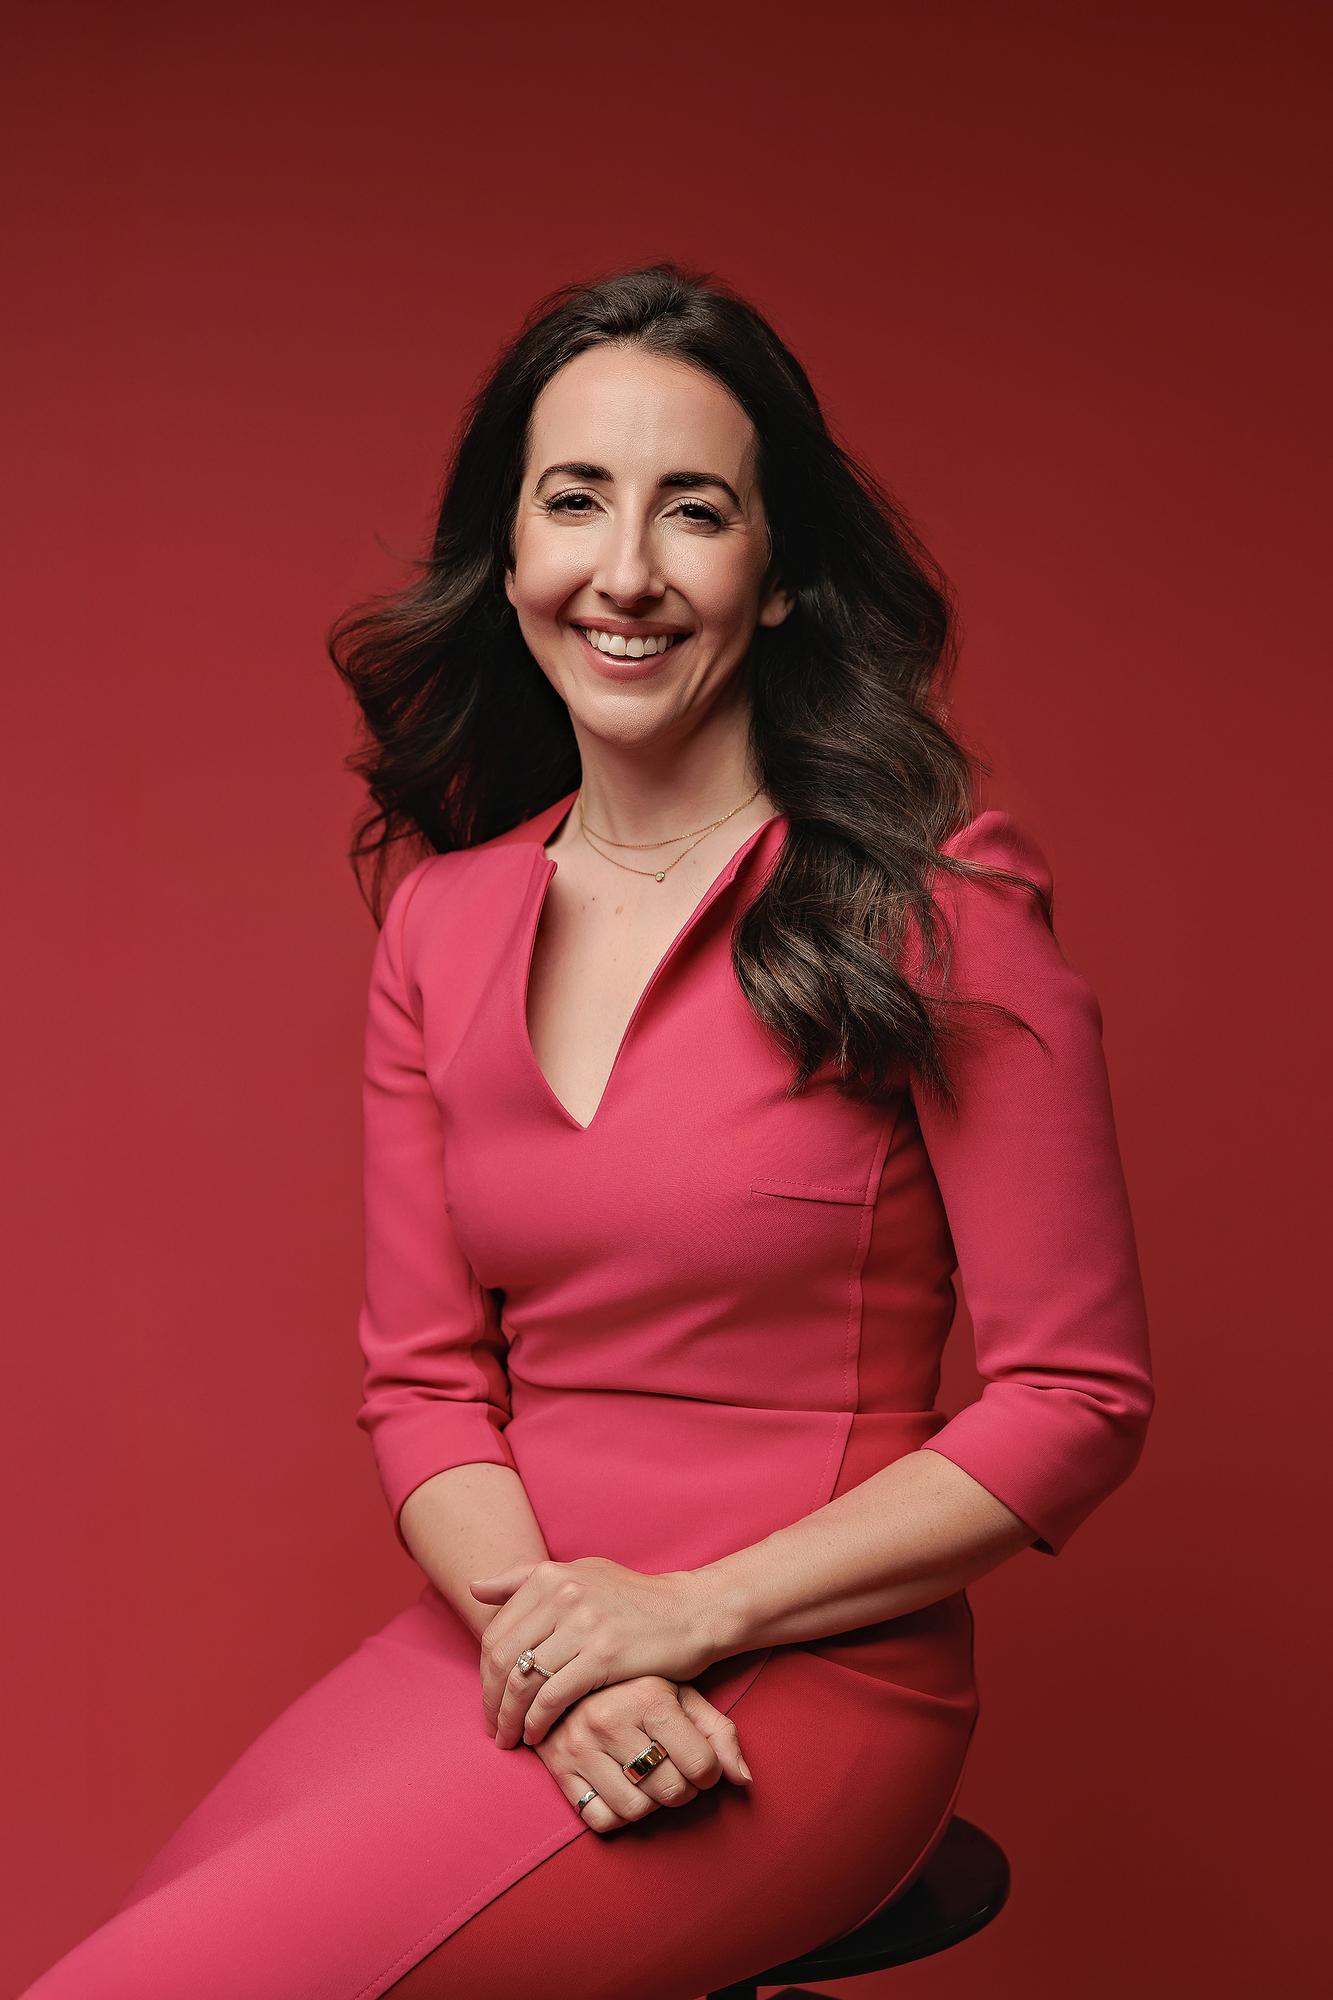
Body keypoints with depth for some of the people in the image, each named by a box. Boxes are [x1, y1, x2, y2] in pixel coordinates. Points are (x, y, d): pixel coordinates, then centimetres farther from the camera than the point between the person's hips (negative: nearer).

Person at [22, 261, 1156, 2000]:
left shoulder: (932, 905, -9)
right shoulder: (441, 925, 6)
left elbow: (1077, 1398, -8)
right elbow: (420, 1377, 6)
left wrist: (689, 1615, -13)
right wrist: (535, 1619, -13)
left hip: (806, 1680, -5)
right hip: (502, 1647, 5)